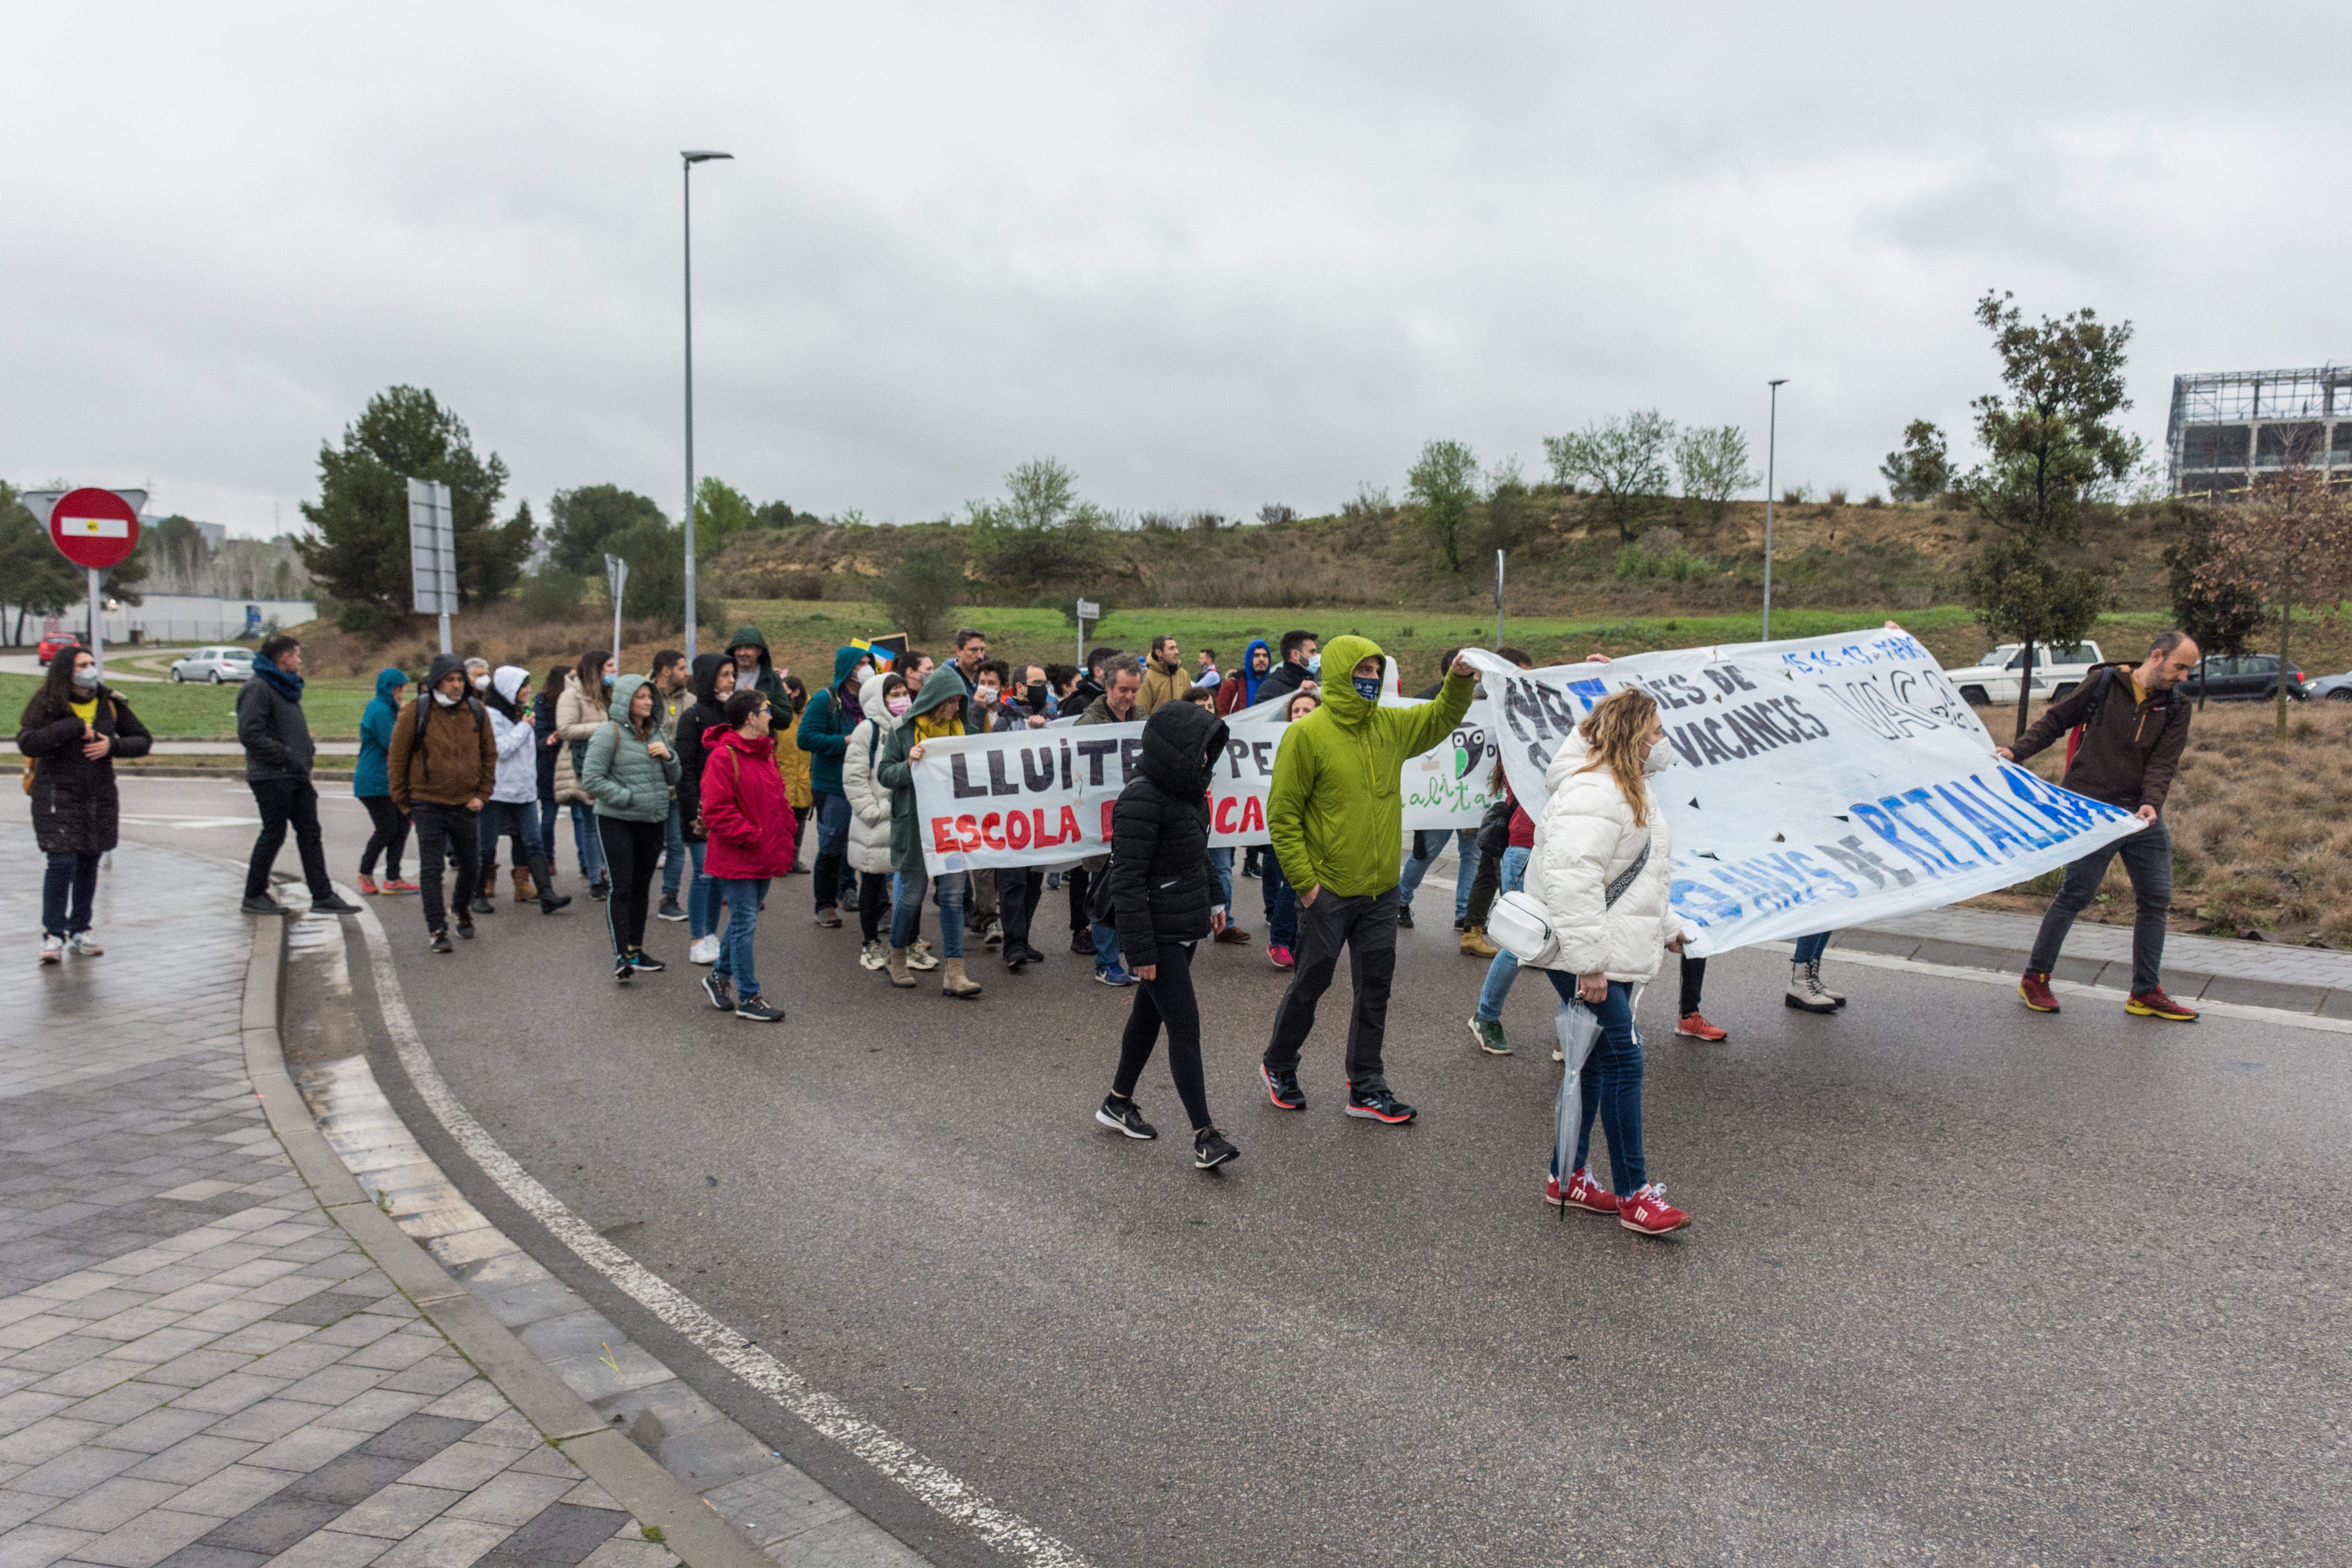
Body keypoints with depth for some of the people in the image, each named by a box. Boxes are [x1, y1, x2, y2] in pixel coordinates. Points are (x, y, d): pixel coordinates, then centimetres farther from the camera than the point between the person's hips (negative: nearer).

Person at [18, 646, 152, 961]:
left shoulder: (110, 704, 4)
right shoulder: (49, 707, -6)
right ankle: (54, 935, -3)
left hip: (100, 798, 4)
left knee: (89, 865, 10)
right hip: (58, 795, -4)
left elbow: (143, 740, 8)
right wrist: (75, 727, -24)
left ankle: (80, 932, 21)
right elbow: (27, 743, -21)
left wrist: (113, 746, -11)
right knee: (62, 864, -11)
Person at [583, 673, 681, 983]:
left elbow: (674, 779, 15)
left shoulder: (656, 732, 12)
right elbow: (592, 779, -13)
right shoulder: (610, 731, -8)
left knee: (641, 887, 13)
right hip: (616, 821, -6)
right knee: (621, 888, -9)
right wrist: (628, 797, -15)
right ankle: (621, 957, -9)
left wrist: (668, 756, -4)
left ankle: (636, 950, 23)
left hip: (652, 821, 6)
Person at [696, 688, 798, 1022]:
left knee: (745, 920, 18)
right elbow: (717, 811, -20)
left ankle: (720, 976, 35)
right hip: (736, 859, -9)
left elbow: (778, 799, 21)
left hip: (764, 857, 9)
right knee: (745, 924, -2)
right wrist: (752, 837, -19)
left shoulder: (764, 753, 13)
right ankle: (748, 998, 6)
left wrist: (784, 837, 9)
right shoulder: (724, 756, -16)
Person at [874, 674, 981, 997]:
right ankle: (898, 959, 30)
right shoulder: (903, 730, -3)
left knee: (953, 894, -2)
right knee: (912, 894, 6)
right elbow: (884, 774, -4)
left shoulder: (957, 728, 9)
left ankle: (953, 973, 0)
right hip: (915, 825, -3)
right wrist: (909, 764, -21)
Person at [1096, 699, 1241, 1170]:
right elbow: (1126, 880, -22)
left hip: (1185, 927, 9)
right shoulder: (1141, 800, -21)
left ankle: (1118, 1104, 34)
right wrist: (1139, 950, -22)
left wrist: (1208, 901, 24)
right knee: (1185, 1026, -9)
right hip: (1158, 934, -9)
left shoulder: (1185, 790, 8)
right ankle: (1204, 1136, -5)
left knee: (1150, 1014, 19)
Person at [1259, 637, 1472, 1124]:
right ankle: (1278, 1067, 30)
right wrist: (1304, 881, -14)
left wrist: (1461, 681, -1)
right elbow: (1282, 815, -12)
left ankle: (1366, 1088, 22)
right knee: (1311, 983, 8)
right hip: (1328, 891, -6)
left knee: (1375, 988, 10)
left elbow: (1441, 718, 20)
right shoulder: (1306, 734, -13)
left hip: (1381, 889, 6)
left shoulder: (1391, 726, 5)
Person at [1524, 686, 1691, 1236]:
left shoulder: (1630, 788, 16)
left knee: (1595, 1060, 14)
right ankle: (1634, 1193, 2)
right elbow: (1572, 880, -28)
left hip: (1615, 952, 11)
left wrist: (1665, 925, 32)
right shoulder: (1593, 794, -20)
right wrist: (1589, 962, -28)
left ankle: (1568, 1176, 24)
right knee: (1622, 1059, -7)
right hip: (1585, 955, -11)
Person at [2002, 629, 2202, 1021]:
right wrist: (2017, 750, -8)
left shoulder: (2176, 709, 8)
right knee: (2076, 894, -5)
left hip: (2143, 814, 5)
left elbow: (2163, 763, -2)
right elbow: (2056, 720, 5)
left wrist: (2152, 802, -20)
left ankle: (2146, 993, 17)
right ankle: (2035, 978, 8)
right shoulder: (2104, 683, -2)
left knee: (2157, 899, 5)